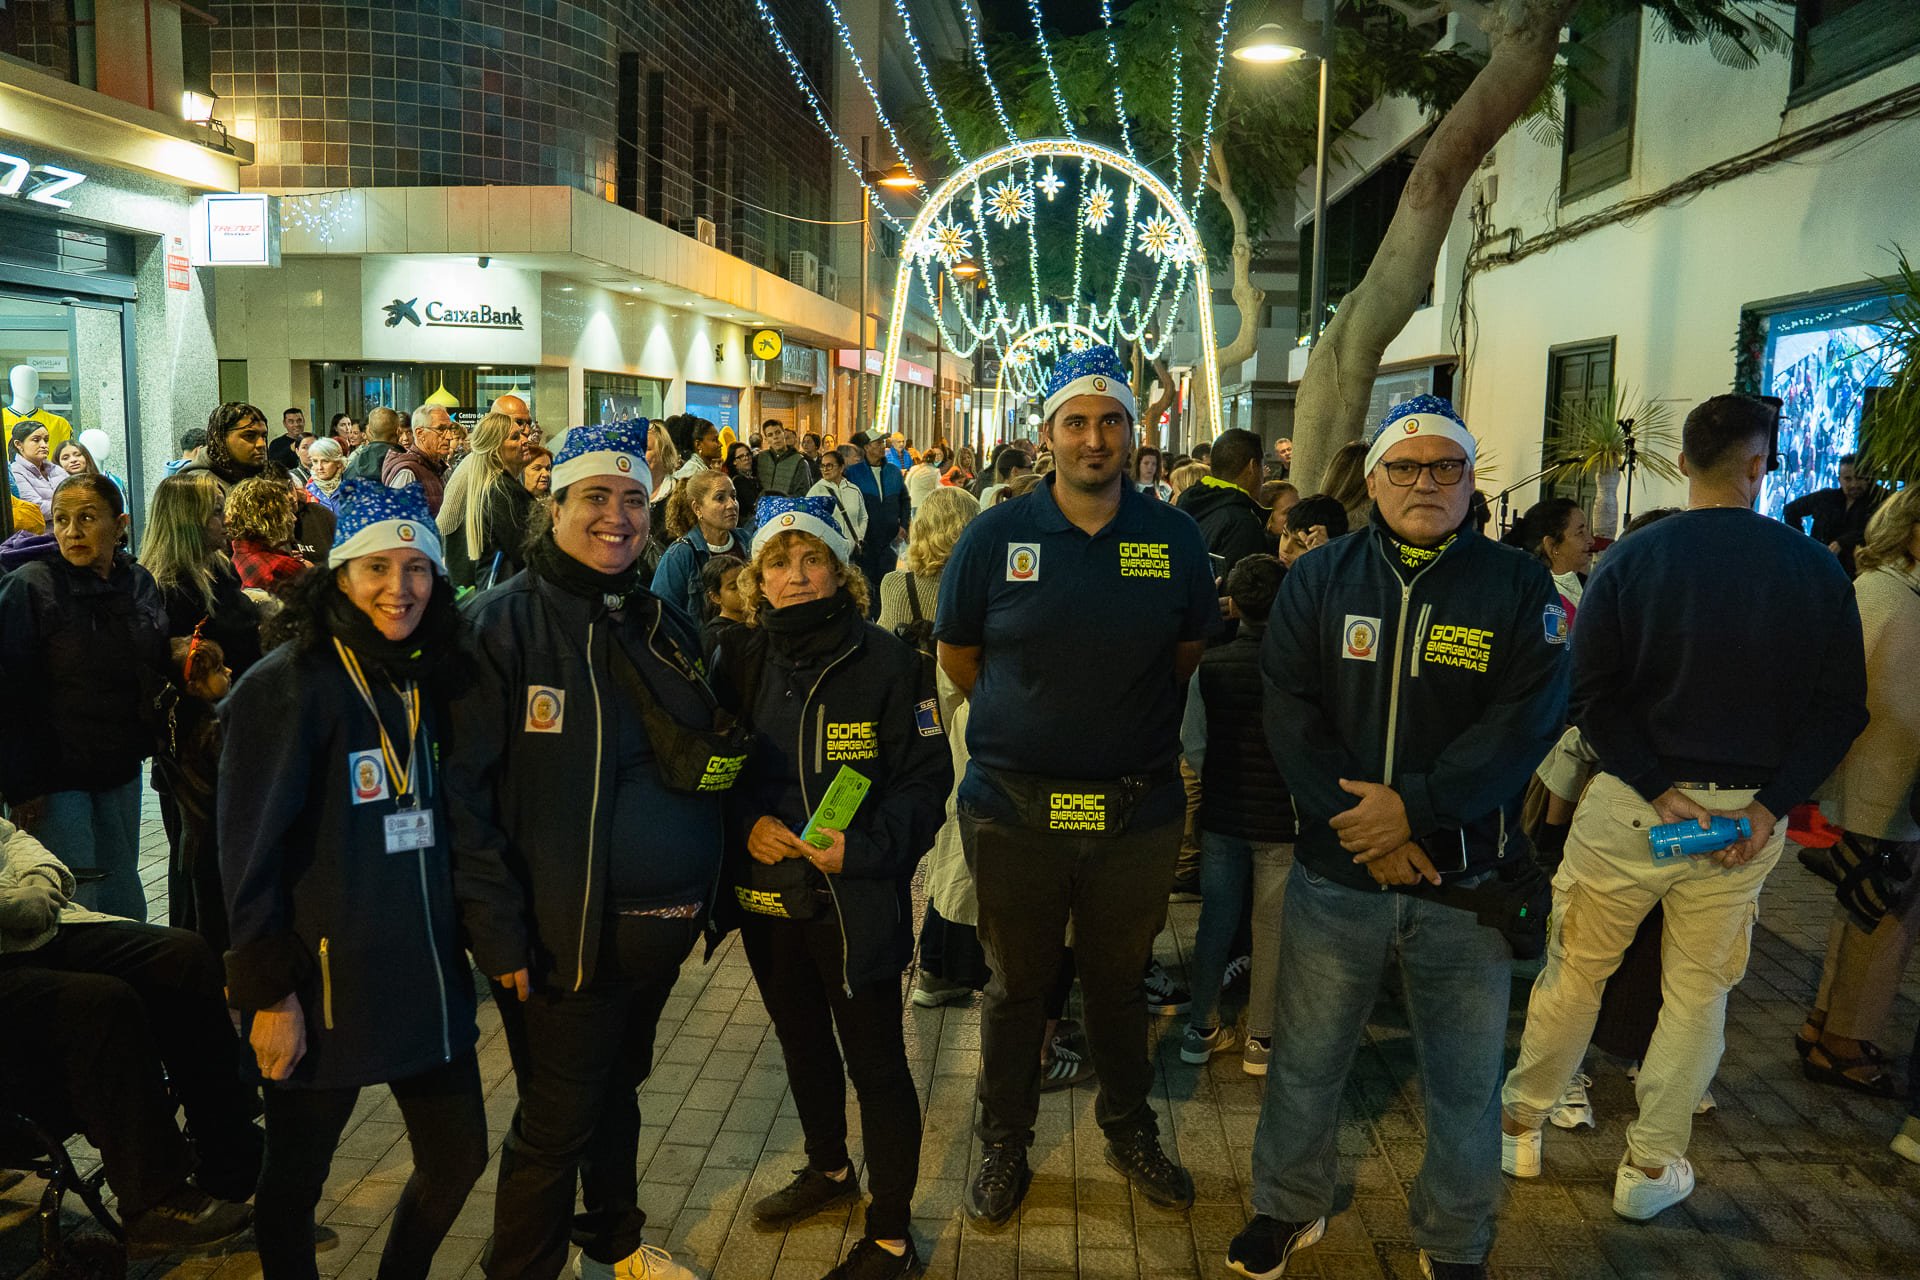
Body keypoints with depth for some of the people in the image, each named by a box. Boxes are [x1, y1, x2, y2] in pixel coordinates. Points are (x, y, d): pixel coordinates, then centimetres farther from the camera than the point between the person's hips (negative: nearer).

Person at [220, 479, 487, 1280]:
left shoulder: (424, 682, 7)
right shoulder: (288, 686, -13)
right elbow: (250, 854, -14)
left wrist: (463, 941, 12)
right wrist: (269, 994, -15)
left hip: (427, 975, 6)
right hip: (325, 983, -6)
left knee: (457, 1158, 14)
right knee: (296, 1178, 11)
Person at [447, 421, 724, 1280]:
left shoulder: (661, 623, 10)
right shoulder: (507, 621, -12)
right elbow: (464, 786, -16)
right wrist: (500, 928, -19)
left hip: (660, 923, 7)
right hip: (567, 933, -6)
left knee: (618, 1088, 24)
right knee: (556, 1122, 5)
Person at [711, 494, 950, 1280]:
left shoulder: (885, 661, -12)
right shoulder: (741, 663, 0)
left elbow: (926, 775, -11)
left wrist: (865, 848, -23)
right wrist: (747, 824, -11)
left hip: (857, 900, -5)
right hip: (766, 895, 5)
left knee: (875, 1063, 5)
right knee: (801, 1041, 23)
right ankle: (828, 1168, 48)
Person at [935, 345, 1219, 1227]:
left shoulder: (1174, 538, -1)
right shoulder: (995, 536, -5)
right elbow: (956, 653, 6)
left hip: (1138, 812, 1)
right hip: (1014, 810, -1)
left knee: (1119, 983, 19)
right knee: (1016, 988, 14)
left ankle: (1129, 1128, 42)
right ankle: (1004, 1146, 34)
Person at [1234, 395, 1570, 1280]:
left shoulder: (1518, 587, 0)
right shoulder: (1318, 579, 3)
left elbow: (1528, 718, -10)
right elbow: (1289, 709, -5)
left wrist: (1415, 804, -19)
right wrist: (1362, 825, -15)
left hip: (1467, 878, 0)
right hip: (1337, 875, 1)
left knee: (1466, 1083, 12)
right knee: (1305, 1061, 12)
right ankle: (1289, 1207, 35)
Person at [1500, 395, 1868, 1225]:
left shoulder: (1631, 559, -7)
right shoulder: (1818, 570, -3)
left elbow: (1592, 695, -11)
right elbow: (1841, 708, -4)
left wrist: (1657, 788, -10)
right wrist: (1771, 804, -6)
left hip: (1629, 807, -1)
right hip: (1747, 814, 1)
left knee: (1574, 970, 13)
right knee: (1699, 992, 14)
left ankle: (1521, 1124, 27)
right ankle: (1650, 1167, 25)